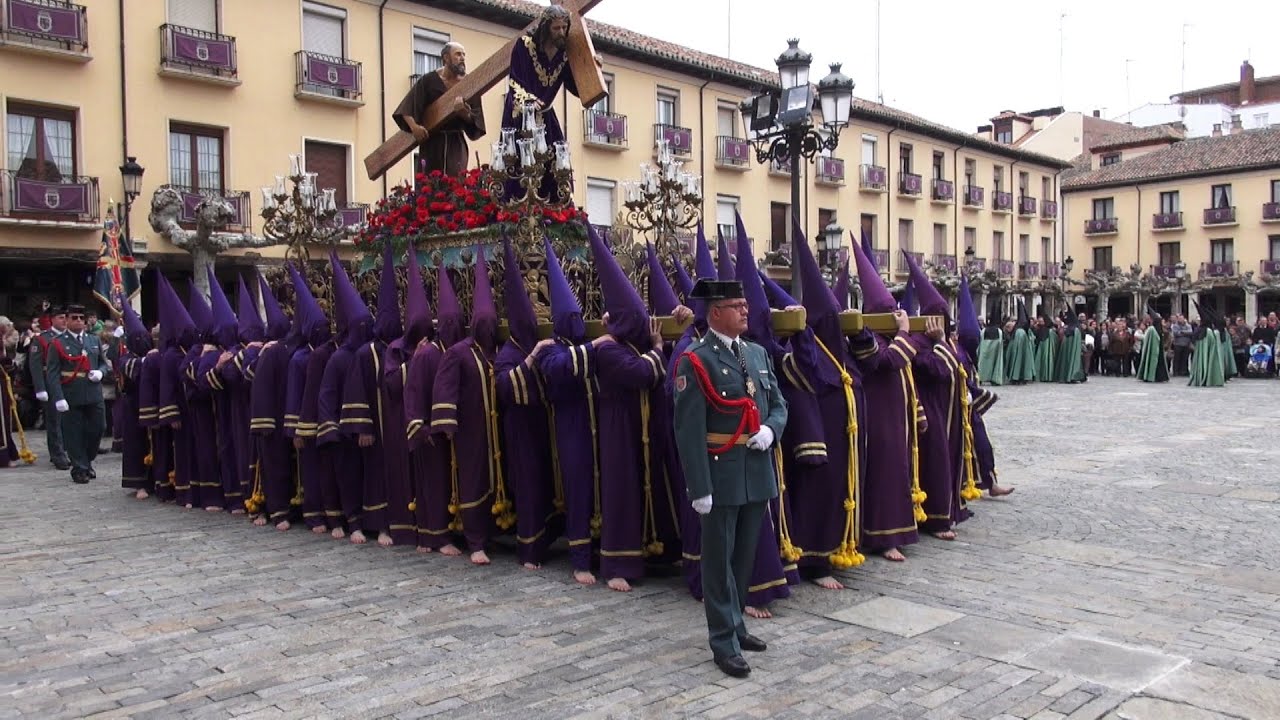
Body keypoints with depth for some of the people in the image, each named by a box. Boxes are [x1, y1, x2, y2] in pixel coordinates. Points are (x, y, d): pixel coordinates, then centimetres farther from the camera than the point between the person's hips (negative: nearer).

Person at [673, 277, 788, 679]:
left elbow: (778, 403, 18)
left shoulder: (758, 353, 11)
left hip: (758, 472, 7)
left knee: (745, 556, 17)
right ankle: (724, 642, 13)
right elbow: (689, 430, -15)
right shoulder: (695, 362, -11)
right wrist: (699, 488, -18)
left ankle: (734, 625, 33)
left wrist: (771, 429, -6)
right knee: (719, 561, 4)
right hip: (721, 475, -7)